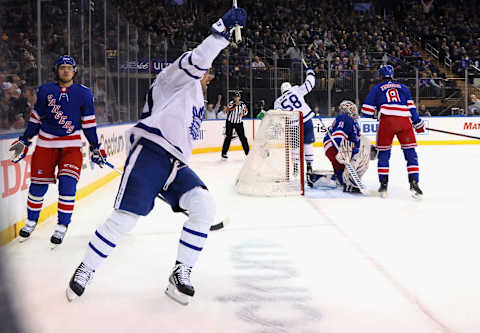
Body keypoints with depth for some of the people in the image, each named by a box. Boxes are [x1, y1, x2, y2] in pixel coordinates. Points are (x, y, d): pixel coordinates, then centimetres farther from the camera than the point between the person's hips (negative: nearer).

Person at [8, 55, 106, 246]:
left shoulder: (84, 94, 2)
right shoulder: (45, 91, 3)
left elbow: (89, 123, 6)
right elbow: (36, 118, 11)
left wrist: (95, 147, 4)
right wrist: (24, 141, 11)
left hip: (71, 145, -1)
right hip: (46, 144, 1)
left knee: (67, 184, -14)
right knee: (38, 185, 3)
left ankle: (62, 227, -1)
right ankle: (31, 222, 25)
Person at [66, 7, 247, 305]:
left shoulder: (196, 102, 32)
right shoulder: (179, 80, 7)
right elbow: (196, 61, -13)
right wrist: (223, 29, -18)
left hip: (177, 166, 8)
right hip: (150, 154, -8)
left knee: (205, 205, -14)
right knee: (126, 217, -12)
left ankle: (180, 276, -9)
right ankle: (86, 269, 9)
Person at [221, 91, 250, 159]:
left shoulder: (242, 104, 4)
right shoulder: (231, 103, -8)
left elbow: (246, 110, 11)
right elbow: (229, 109, -27)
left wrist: (242, 113, -11)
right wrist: (235, 104, -41)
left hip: (239, 123, 3)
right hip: (230, 122, -3)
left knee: (242, 137, 2)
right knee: (228, 137, -9)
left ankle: (247, 151, 14)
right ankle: (224, 153, -5)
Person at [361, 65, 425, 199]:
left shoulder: (376, 89, 19)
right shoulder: (403, 87, 24)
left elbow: (367, 111, 16)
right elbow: (411, 107, 17)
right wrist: (418, 123, 22)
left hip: (387, 120, -1)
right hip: (405, 120, 1)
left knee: (383, 152, 11)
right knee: (410, 152, 7)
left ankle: (383, 184, 8)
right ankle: (414, 183, -3)